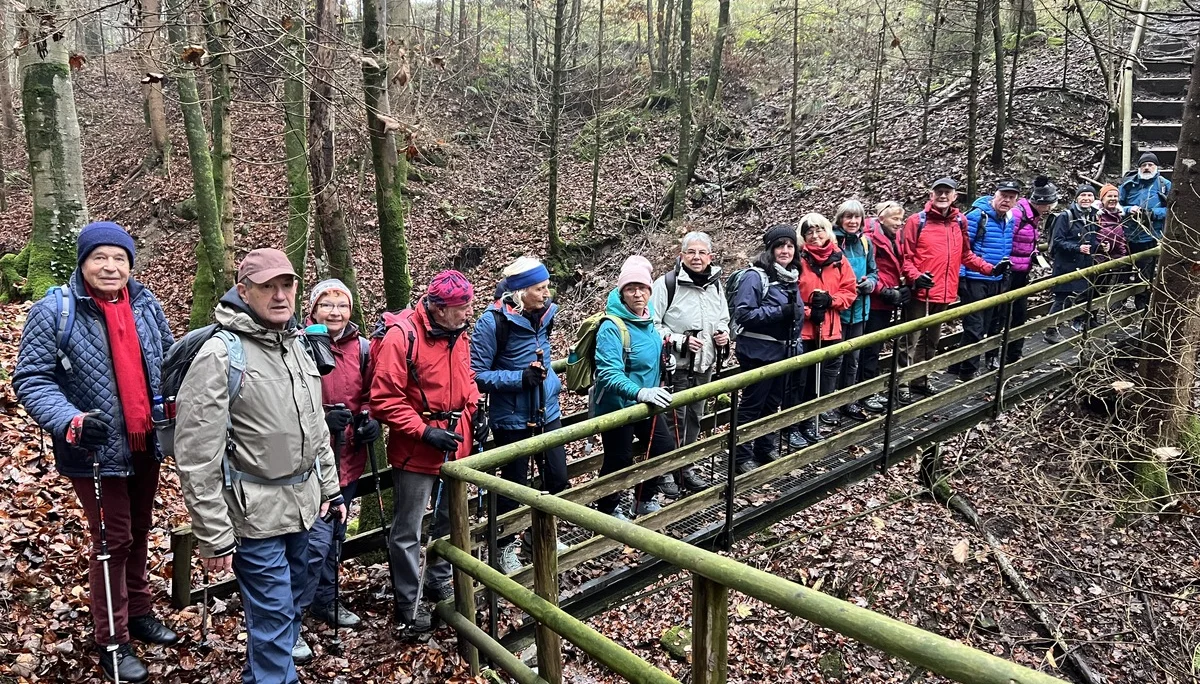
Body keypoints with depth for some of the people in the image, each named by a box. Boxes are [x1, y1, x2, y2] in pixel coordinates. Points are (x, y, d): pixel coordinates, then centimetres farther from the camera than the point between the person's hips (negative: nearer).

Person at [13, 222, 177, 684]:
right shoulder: (54, 311, -13)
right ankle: (111, 641, 17)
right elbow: (31, 381, -12)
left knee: (140, 531, 18)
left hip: (145, 443, 5)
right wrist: (69, 421, -28)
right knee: (113, 540, 2)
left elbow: (168, 359, 14)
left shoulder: (145, 304, 1)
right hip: (97, 450, -5)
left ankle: (138, 612, 38)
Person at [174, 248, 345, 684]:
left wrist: (331, 488, 18)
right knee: (273, 615, -1)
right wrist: (214, 536, -17)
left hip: (303, 503, 8)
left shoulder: (297, 345, 9)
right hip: (256, 512, -7)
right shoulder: (220, 353, -15)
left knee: (291, 604, 19)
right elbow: (196, 455, -17)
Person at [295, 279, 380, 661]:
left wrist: (368, 420, -3)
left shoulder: (361, 347, 4)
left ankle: (324, 600, 37)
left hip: (349, 456, 7)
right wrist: (321, 417, -24)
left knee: (336, 534, 19)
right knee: (317, 538, -9)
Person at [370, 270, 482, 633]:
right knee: (408, 531, 5)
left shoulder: (457, 333, 3)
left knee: (450, 520, 21)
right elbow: (385, 399, -20)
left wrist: (475, 409, 4)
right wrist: (424, 431, -23)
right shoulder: (401, 335, -20)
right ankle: (409, 607, 19)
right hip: (415, 451, -8)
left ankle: (439, 584, 41)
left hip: (455, 446, 8)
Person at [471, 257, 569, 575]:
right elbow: (477, 374, -17)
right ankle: (505, 546, 29)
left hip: (547, 412, 6)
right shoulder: (493, 322, -19)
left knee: (558, 478, 12)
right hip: (512, 418, -6)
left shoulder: (544, 314, 1)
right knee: (514, 485, 7)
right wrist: (521, 378, -25)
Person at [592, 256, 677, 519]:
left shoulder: (647, 319, 0)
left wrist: (664, 357, 2)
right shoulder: (612, 327, -26)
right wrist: (641, 392, -47)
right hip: (617, 406, -8)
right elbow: (609, 374, -35)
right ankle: (608, 508, 31)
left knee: (665, 448, 16)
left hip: (645, 404, 8)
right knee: (619, 461, 5)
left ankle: (645, 500, 37)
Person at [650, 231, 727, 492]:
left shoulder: (715, 284, 7)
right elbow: (651, 325, -15)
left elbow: (723, 319, 21)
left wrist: (723, 334, -1)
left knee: (694, 418, 16)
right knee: (675, 419, -2)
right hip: (675, 365, -6)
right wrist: (680, 341, -23)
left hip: (704, 365, 7)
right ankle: (666, 471, 13)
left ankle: (686, 469, 29)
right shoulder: (666, 283, -14)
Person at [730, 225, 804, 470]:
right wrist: (780, 312, -26)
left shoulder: (791, 277, 10)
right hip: (758, 353, -8)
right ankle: (742, 457, 12)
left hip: (783, 352, 8)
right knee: (752, 405, 1)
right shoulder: (755, 276, -16)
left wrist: (796, 346, 15)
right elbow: (743, 313, -21)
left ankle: (765, 449, 33)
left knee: (773, 403, 18)